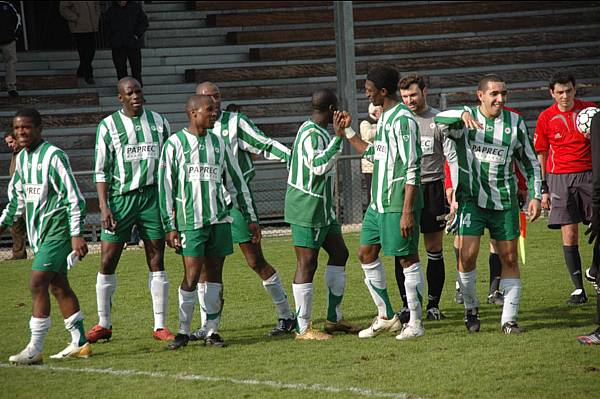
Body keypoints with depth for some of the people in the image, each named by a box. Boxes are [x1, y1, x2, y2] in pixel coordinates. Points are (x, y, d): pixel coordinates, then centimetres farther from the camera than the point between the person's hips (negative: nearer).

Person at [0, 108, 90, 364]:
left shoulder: (53, 156, -15)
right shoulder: (22, 158, 10)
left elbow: (74, 197, -16)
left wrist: (76, 234, -19)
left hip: (57, 231, -9)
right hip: (40, 232, 9)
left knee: (37, 283, -14)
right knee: (58, 286, 12)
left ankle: (35, 349, -13)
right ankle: (79, 344, 19)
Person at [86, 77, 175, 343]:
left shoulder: (158, 122, 8)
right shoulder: (108, 126, 0)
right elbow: (101, 171, -1)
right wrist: (104, 207, -9)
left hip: (152, 196, 2)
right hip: (120, 198, -2)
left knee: (156, 262, 1)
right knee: (107, 263, -2)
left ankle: (160, 326, 5)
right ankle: (104, 324, 10)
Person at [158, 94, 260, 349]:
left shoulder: (218, 143, 12)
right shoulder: (175, 144, -2)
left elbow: (236, 182, 17)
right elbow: (166, 186, -2)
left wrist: (250, 218, 15)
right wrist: (170, 227, -7)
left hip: (219, 219, 4)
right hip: (190, 220, -4)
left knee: (214, 275, 3)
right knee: (191, 275, -8)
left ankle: (212, 331, 8)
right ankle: (183, 331, 3)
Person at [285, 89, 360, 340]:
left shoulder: (318, 131, 14)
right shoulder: (312, 135, -18)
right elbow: (318, 166, -32)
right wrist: (338, 139, -31)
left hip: (322, 208, 11)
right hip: (307, 209, -11)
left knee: (339, 254, 15)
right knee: (307, 264, -6)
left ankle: (334, 318, 21)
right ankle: (303, 328, -3)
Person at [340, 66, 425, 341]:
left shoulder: (403, 119, -16)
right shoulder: (384, 117, 14)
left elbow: (411, 169, -19)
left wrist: (407, 211, -22)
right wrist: (348, 132, 24)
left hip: (398, 203, -10)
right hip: (379, 202, 10)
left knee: (407, 258, -2)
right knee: (366, 253, 11)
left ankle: (415, 322, 5)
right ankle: (386, 317, 19)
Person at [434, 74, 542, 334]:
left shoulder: (515, 122, 3)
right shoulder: (465, 119, -3)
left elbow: (529, 161, 11)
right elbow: (439, 119, -22)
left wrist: (536, 196, 5)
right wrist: (463, 115, -40)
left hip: (504, 201, 2)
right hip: (471, 198, -2)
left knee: (509, 259, 2)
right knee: (467, 254, -13)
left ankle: (509, 320, 8)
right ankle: (470, 307, 9)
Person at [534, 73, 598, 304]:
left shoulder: (590, 110, 4)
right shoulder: (546, 118, 3)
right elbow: (541, 155, 8)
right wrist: (543, 189, 5)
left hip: (589, 174, 1)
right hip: (560, 178, -1)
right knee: (569, 234, -3)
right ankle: (578, 289, 1)